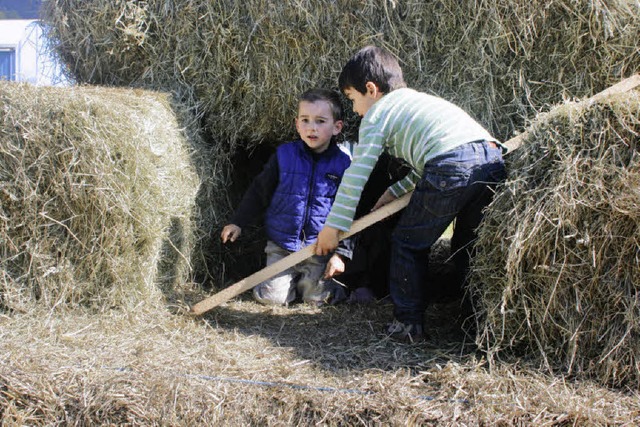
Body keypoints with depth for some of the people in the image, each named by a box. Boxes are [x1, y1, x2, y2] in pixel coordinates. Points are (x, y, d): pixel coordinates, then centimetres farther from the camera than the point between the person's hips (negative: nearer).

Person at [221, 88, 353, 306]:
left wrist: (342, 253, -8)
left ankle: (311, 279, 25)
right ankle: (291, 279, 25)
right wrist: (238, 222, 5)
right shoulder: (284, 155, -4)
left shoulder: (344, 163, -6)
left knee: (317, 297, -9)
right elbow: (259, 191, 8)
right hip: (281, 246, 1)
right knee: (269, 296, -6)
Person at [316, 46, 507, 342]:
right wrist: (397, 190, 43)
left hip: (452, 168, -8)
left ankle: (409, 323, 13)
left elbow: (357, 174, 8)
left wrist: (333, 226, 13)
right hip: (492, 156, 8)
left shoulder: (376, 115, 13)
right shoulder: (418, 100, 36)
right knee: (467, 243, 24)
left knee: (408, 243, 10)